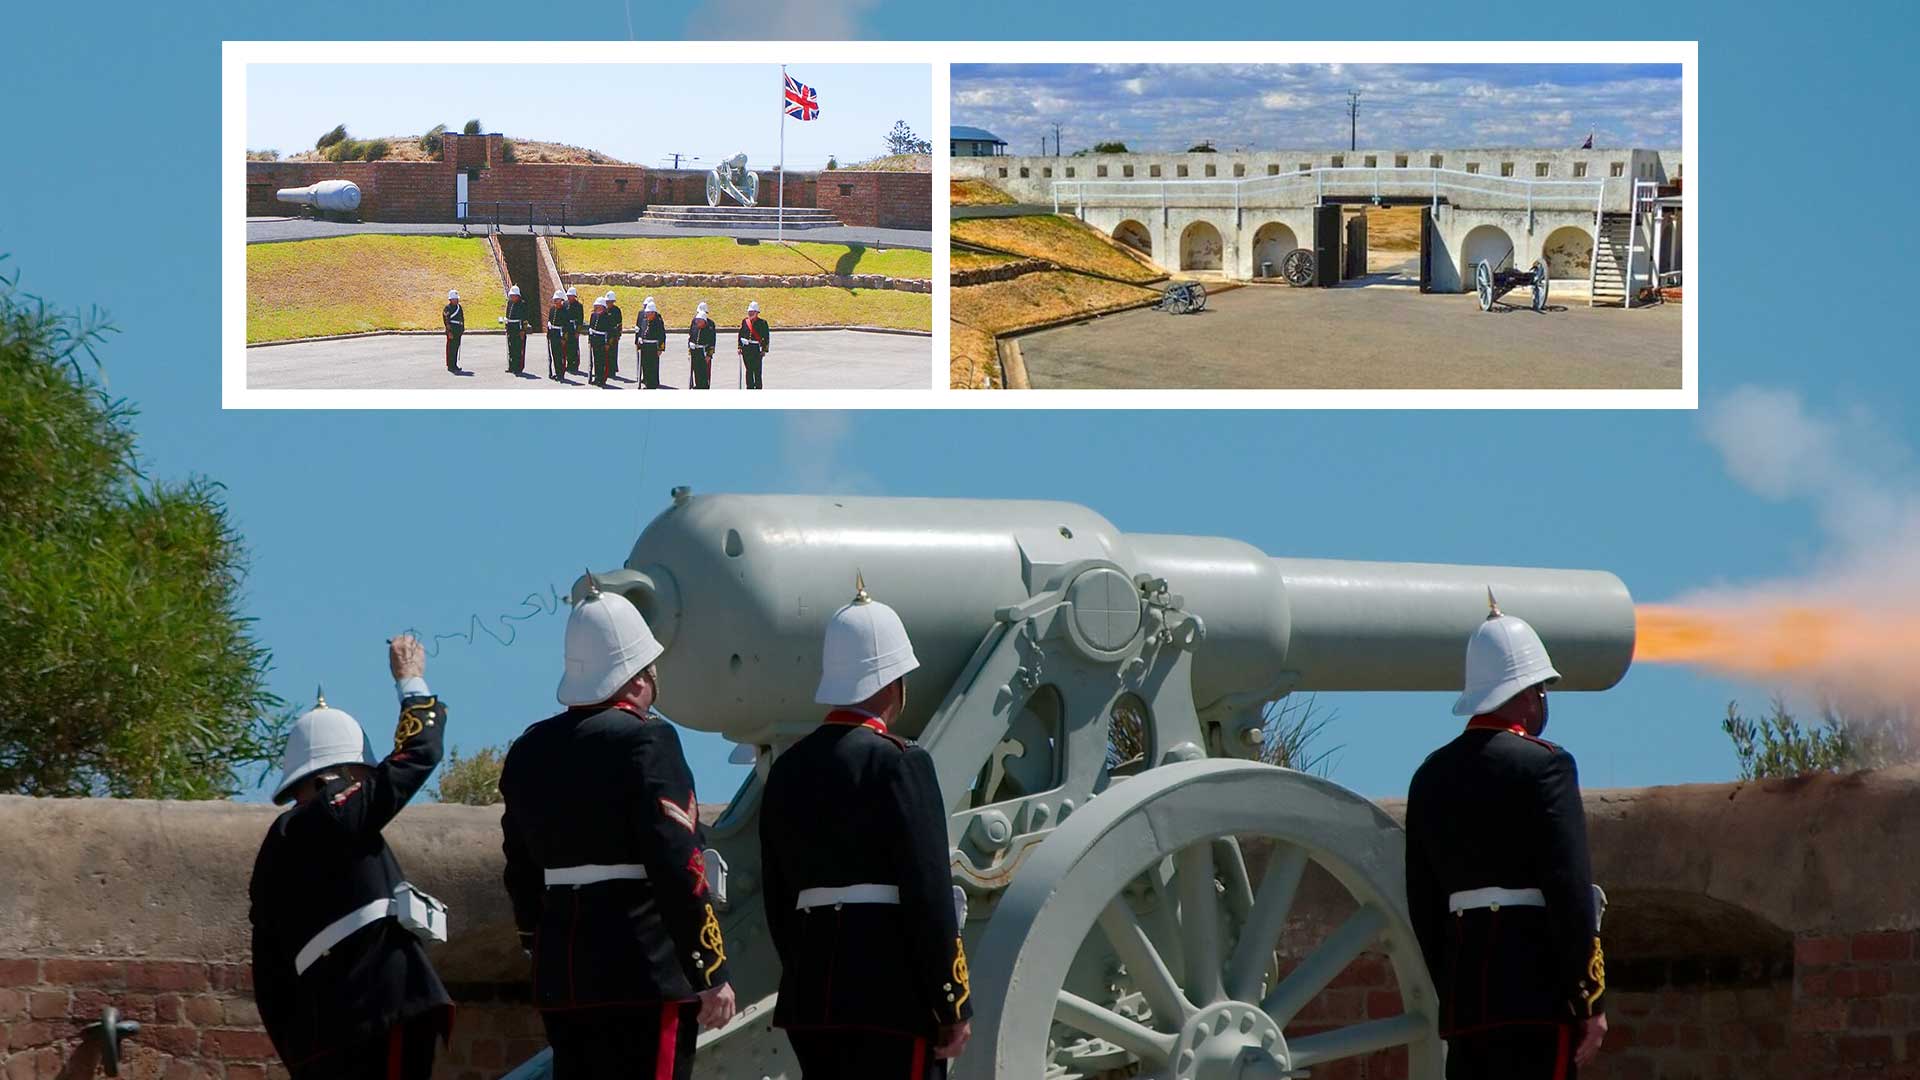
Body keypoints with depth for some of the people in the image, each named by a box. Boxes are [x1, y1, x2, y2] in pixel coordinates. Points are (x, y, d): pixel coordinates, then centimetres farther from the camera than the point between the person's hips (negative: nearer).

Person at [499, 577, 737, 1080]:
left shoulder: (530, 751, 13)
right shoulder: (646, 742, -10)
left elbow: (522, 870, 18)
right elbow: (679, 870, -14)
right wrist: (711, 972, -10)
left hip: (563, 981, 7)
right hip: (644, 976, -7)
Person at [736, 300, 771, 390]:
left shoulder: (762, 323, -1)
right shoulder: (744, 322, 11)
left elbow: (766, 337, 0)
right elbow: (740, 335, 15)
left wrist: (764, 350, -5)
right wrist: (740, 347, 9)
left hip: (757, 349, -4)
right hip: (746, 349, 4)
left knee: (757, 370, -3)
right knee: (749, 370, 8)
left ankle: (758, 388, 3)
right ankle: (750, 387, 15)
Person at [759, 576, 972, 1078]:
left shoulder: (788, 768, 12)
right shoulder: (897, 763, -10)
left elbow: (778, 900, 15)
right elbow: (929, 899, -13)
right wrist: (952, 1006, -8)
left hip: (812, 998, 7)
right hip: (893, 998, -7)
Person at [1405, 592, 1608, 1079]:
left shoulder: (1431, 777, 14)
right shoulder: (1542, 766, -7)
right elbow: (1570, 890, -13)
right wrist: (1590, 1000, -10)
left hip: (1464, 997, 7)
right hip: (1536, 989, -7)